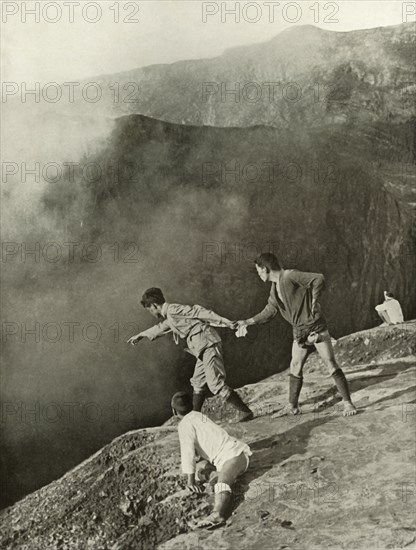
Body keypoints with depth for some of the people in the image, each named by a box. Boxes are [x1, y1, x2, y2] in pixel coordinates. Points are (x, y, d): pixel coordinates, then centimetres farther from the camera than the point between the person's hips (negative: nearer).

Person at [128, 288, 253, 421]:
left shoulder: (173, 310, -9)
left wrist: (223, 321, -22)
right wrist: (140, 335, 55)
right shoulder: (169, 317, 22)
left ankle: (245, 412, -11)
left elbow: (197, 311, -17)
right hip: (202, 349, 10)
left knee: (216, 383, -14)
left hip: (208, 345, -10)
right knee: (198, 383, 17)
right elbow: (160, 327, 43)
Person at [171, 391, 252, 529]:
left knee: (222, 482, -32)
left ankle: (218, 515, -56)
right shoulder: (198, 415, 24)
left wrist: (190, 480, -11)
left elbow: (187, 450, -12)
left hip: (233, 455, -11)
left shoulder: (185, 424, -3)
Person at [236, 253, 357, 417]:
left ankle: (348, 403, -1)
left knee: (331, 365, -6)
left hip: (316, 328, -8)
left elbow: (319, 279, -24)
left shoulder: (290, 276, -17)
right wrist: (247, 322, 15)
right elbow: (269, 312, 18)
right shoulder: (274, 288, 10)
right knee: (295, 368, 9)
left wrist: (313, 301, -18)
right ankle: (292, 407, 18)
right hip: (299, 331, 8)